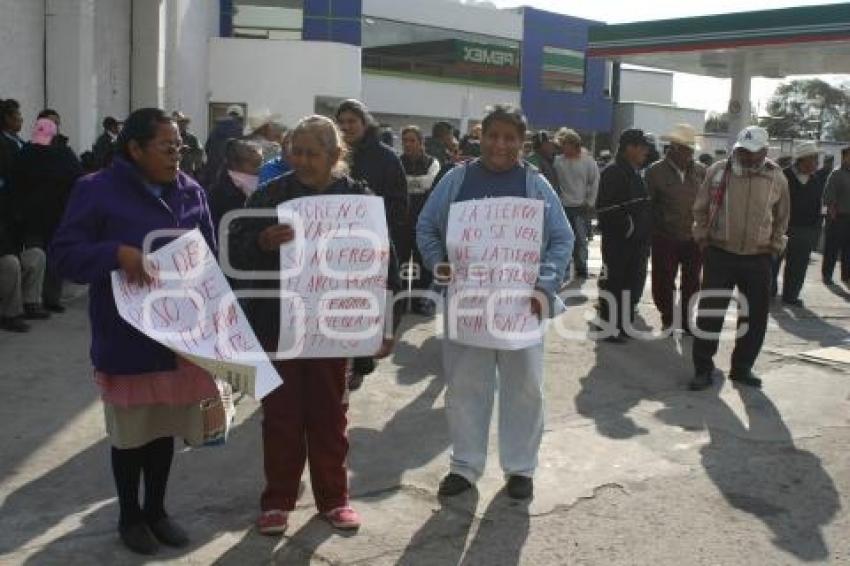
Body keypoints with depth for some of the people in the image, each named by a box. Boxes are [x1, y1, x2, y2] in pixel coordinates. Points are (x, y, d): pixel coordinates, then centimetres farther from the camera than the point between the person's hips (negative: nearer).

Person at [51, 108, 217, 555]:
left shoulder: (191, 192, 5)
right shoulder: (98, 190, -9)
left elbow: (210, 255, 12)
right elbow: (64, 252, -12)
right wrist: (118, 253, -28)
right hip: (127, 338, -4)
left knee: (166, 426, 14)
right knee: (131, 431, 9)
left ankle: (156, 509, 32)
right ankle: (129, 515, 29)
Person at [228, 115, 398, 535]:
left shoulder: (358, 197, -1)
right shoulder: (271, 194, -2)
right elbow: (236, 249, -5)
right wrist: (263, 241, -27)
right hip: (278, 324, 0)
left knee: (329, 414, 12)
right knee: (281, 413, 8)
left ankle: (333, 496, 26)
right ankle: (278, 498, 22)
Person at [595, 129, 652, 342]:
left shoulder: (636, 174, 16)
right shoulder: (613, 173, -13)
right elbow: (606, 210, -21)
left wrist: (644, 235, 11)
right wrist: (627, 228, -17)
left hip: (637, 242, 9)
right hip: (618, 242, -9)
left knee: (633, 284, 14)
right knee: (614, 284, 0)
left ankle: (624, 325, 26)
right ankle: (609, 328, 10)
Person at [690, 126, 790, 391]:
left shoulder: (776, 178, 1)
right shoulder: (718, 171, -2)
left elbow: (782, 217, 14)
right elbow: (700, 209, 9)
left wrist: (774, 246, 7)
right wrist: (703, 237, 3)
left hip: (758, 259, 2)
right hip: (720, 254, -2)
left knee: (755, 316, 8)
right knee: (709, 313, -4)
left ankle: (742, 368, 24)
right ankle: (703, 369, 6)